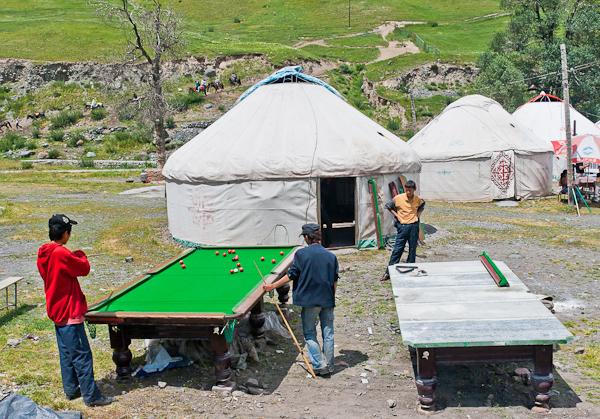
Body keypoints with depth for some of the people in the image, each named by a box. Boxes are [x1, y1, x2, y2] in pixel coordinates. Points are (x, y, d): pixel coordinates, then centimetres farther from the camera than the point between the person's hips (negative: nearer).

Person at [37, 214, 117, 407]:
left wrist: (74, 258, 7)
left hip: (56, 310, 10)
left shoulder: (43, 254, 5)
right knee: (82, 355, -3)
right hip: (69, 312, -9)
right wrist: (80, 255, 4)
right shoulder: (62, 253, -23)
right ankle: (91, 395, 2)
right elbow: (84, 269, -14)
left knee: (66, 352, 18)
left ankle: (71, 389, 28)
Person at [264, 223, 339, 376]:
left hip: (309, 300, -3)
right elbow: (334, 281, 9)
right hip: (327, 301, 3)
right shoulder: (331, 256, 6)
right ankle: (329, 366, 17)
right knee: (328, 333, 11)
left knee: (309, 334, 8)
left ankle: (319, 365, 2)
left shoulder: (301, 254, -6)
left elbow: (291, 275, -5)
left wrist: (273, 286, 5)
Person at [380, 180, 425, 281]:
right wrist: (396, 215, -2)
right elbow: (388, 206, 5)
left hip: (414, 226, 3)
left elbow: (422, 206, 24)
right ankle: (388, 272, 1)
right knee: (397, 249, -3)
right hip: (403, 226, -3)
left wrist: (418, 214, 7)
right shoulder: (398, 198, -8)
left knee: (413, 249, 8)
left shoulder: (418, 199, 1)